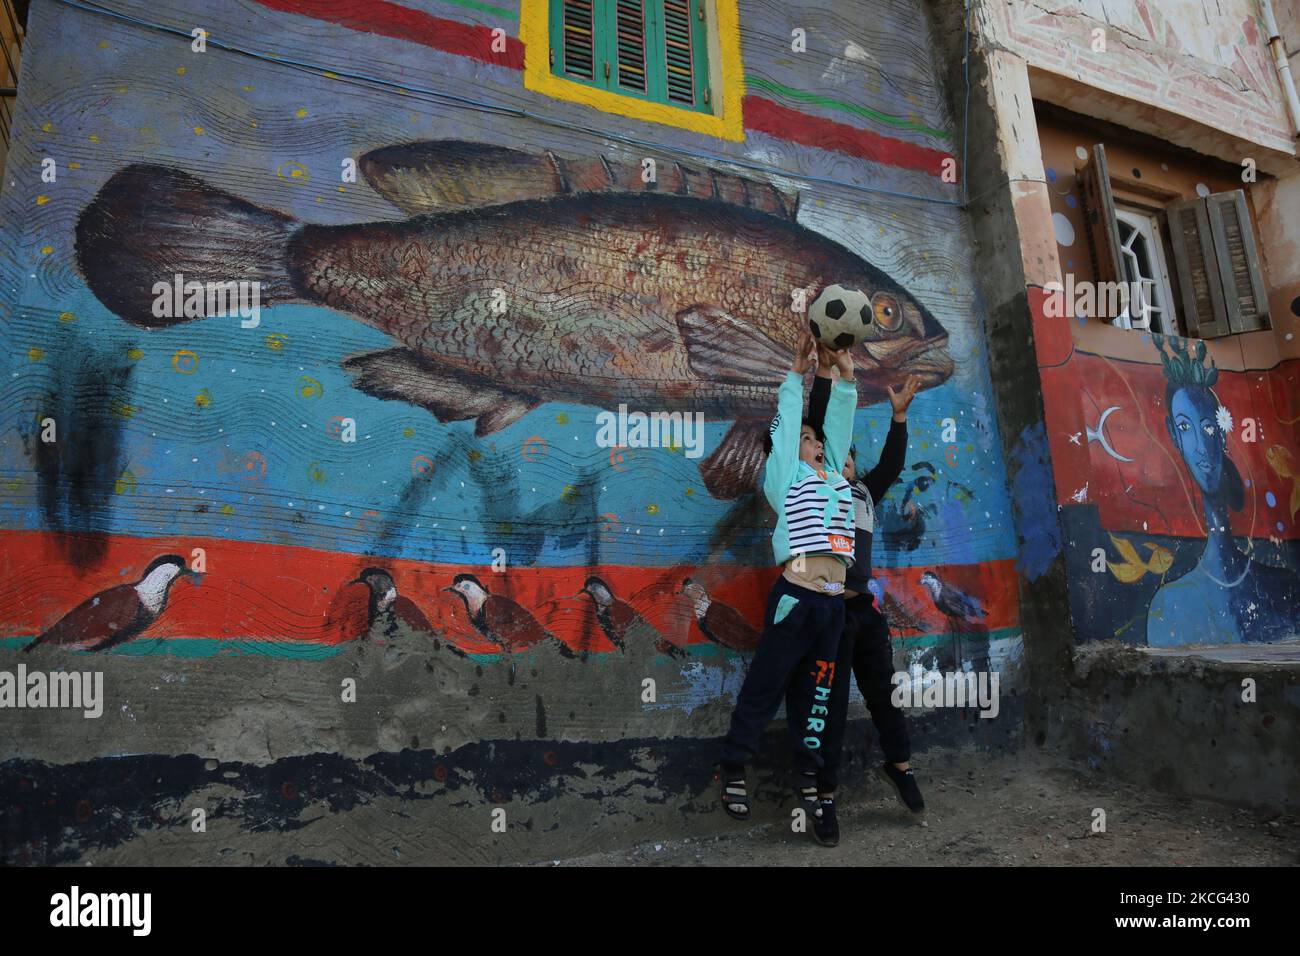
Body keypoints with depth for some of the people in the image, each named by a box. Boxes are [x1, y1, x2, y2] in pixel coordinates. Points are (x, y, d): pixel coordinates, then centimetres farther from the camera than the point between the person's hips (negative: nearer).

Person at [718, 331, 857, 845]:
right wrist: (797, 373, 13)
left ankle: (807, 773, 24)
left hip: (834, 602, 6)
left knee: (816, 691, 13)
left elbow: (839, 422, 17)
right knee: (765, 685, 1)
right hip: (795, 596, -5)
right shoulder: (784, 476, 6)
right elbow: (786, 421, 7)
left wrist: (846, 376, 11)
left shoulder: (835, 475, 21)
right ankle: (733, 768, 14)